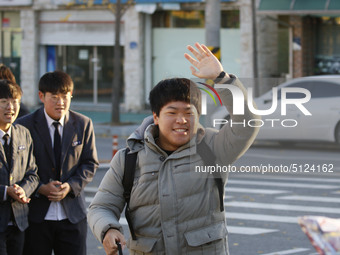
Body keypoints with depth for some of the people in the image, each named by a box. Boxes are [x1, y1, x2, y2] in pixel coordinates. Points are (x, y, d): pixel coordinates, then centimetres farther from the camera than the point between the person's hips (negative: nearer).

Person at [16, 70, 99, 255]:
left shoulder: (83, 124, 7)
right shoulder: (24, 126, -1)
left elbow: (90, 163, 7)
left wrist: (71, 186, -11)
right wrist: (40, 188, -16)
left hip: (72, 214, 2)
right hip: (37, 214, -2)